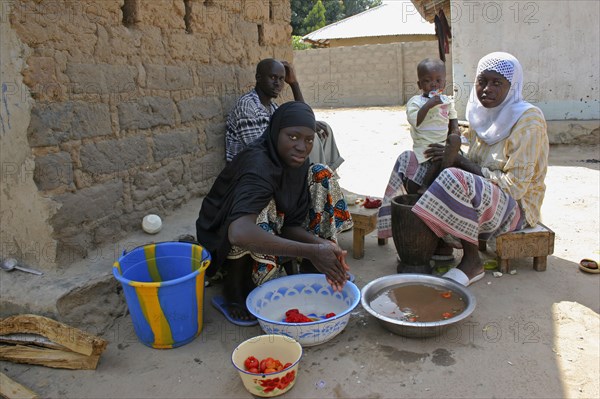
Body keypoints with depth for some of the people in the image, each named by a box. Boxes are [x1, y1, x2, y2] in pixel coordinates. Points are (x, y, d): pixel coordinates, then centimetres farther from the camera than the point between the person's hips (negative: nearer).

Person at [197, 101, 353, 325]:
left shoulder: (297, 163, -12)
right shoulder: (258, 166, -35)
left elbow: (292, 225, -13)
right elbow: (239, 233, -52)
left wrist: (322, 245, -33)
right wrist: (311, 252, -51)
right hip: (223, 242, -6)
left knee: (320, 176, -7)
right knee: (260, 213, -39)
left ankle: (308, 270, 0)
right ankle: (233, 292, -15)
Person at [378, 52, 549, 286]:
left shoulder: (528, 120, -14)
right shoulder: (484, 112, 8)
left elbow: (515, 186, -20)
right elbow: (473, 165, 10)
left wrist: (460, 161, -22)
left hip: (515, 207, -8)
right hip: (481, 193, 8)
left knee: (455, 179, -39)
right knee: (408, 161, -2)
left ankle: (472, 261, -20)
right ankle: (439, 240, -6)